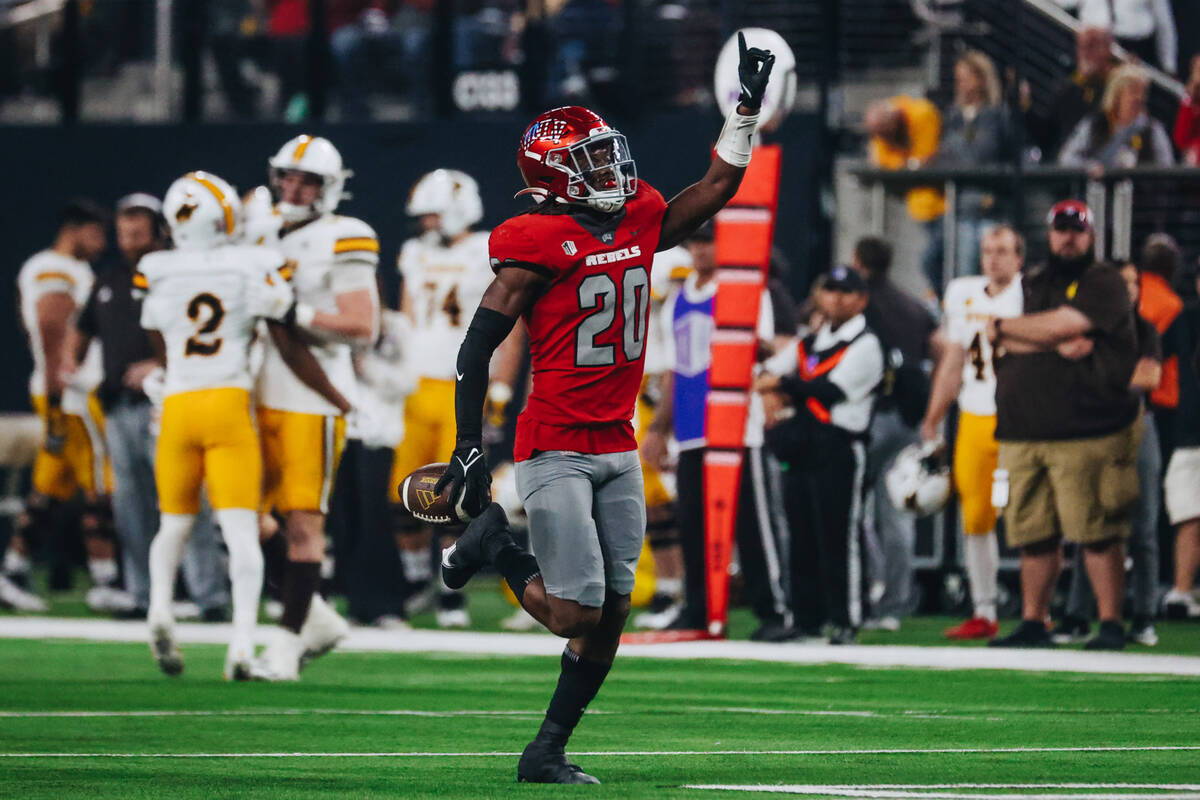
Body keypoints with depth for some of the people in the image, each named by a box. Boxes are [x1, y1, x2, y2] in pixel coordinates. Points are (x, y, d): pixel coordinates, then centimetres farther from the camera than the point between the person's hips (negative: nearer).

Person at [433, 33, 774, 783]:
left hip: (619, 451, 7)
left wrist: (749, 107, 12)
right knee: (578, 613, -12)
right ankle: (494, 545, 15)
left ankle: (549, 751, 13)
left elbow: (717, 188, 20)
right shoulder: (538, 246, -12)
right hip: (556, 451, -7)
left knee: (611, 613, 4)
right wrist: (469, 447, -13)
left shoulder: (636, 223, 8)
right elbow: (479, 347, -10)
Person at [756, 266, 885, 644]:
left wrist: (783, 385, -5)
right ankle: (805, 619, 13)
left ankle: (845, 621, -7)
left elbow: (830, 389, -15)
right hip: (800, 450, 7)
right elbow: (770, 372, 16)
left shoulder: (865, 345, -3)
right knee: (802, 538, 8)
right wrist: (773, 393, -7)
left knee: (839, 538, -9)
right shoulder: (811, 341, 20)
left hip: (839, 452, -7)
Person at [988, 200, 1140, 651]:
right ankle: (1033, 624, 12)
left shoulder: (1104, 284, 2)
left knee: (1098, 535, -8)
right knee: (1034, 537, 5)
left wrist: (1004, 327, 0)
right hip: (1021, 435, 5)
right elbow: (1001, 344, 5)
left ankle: (1110, 625, -3)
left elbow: (1064, 324, -13)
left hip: (1087, 434, -5)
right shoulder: (1030, 285, 19)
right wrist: (1055, 344, -11)